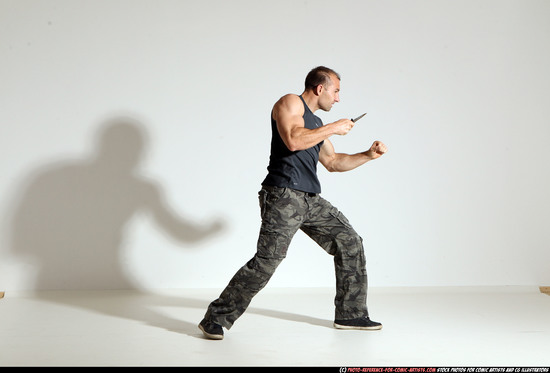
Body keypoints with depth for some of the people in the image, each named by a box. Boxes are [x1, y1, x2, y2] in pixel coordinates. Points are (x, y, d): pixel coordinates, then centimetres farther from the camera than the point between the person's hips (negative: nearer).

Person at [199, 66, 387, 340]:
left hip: (311, 201, 9)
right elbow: (293, 140, -20)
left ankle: (350, 314, 19)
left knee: (350, 243, 9)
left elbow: (333, 162, 32)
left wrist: (369, 155, 23)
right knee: (266, 261, -17)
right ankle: (216, 319, -6)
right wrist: (333, 128, -10)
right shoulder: (290, 103, -1)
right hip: (283, 196, -9)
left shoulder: (315, 123, 25)